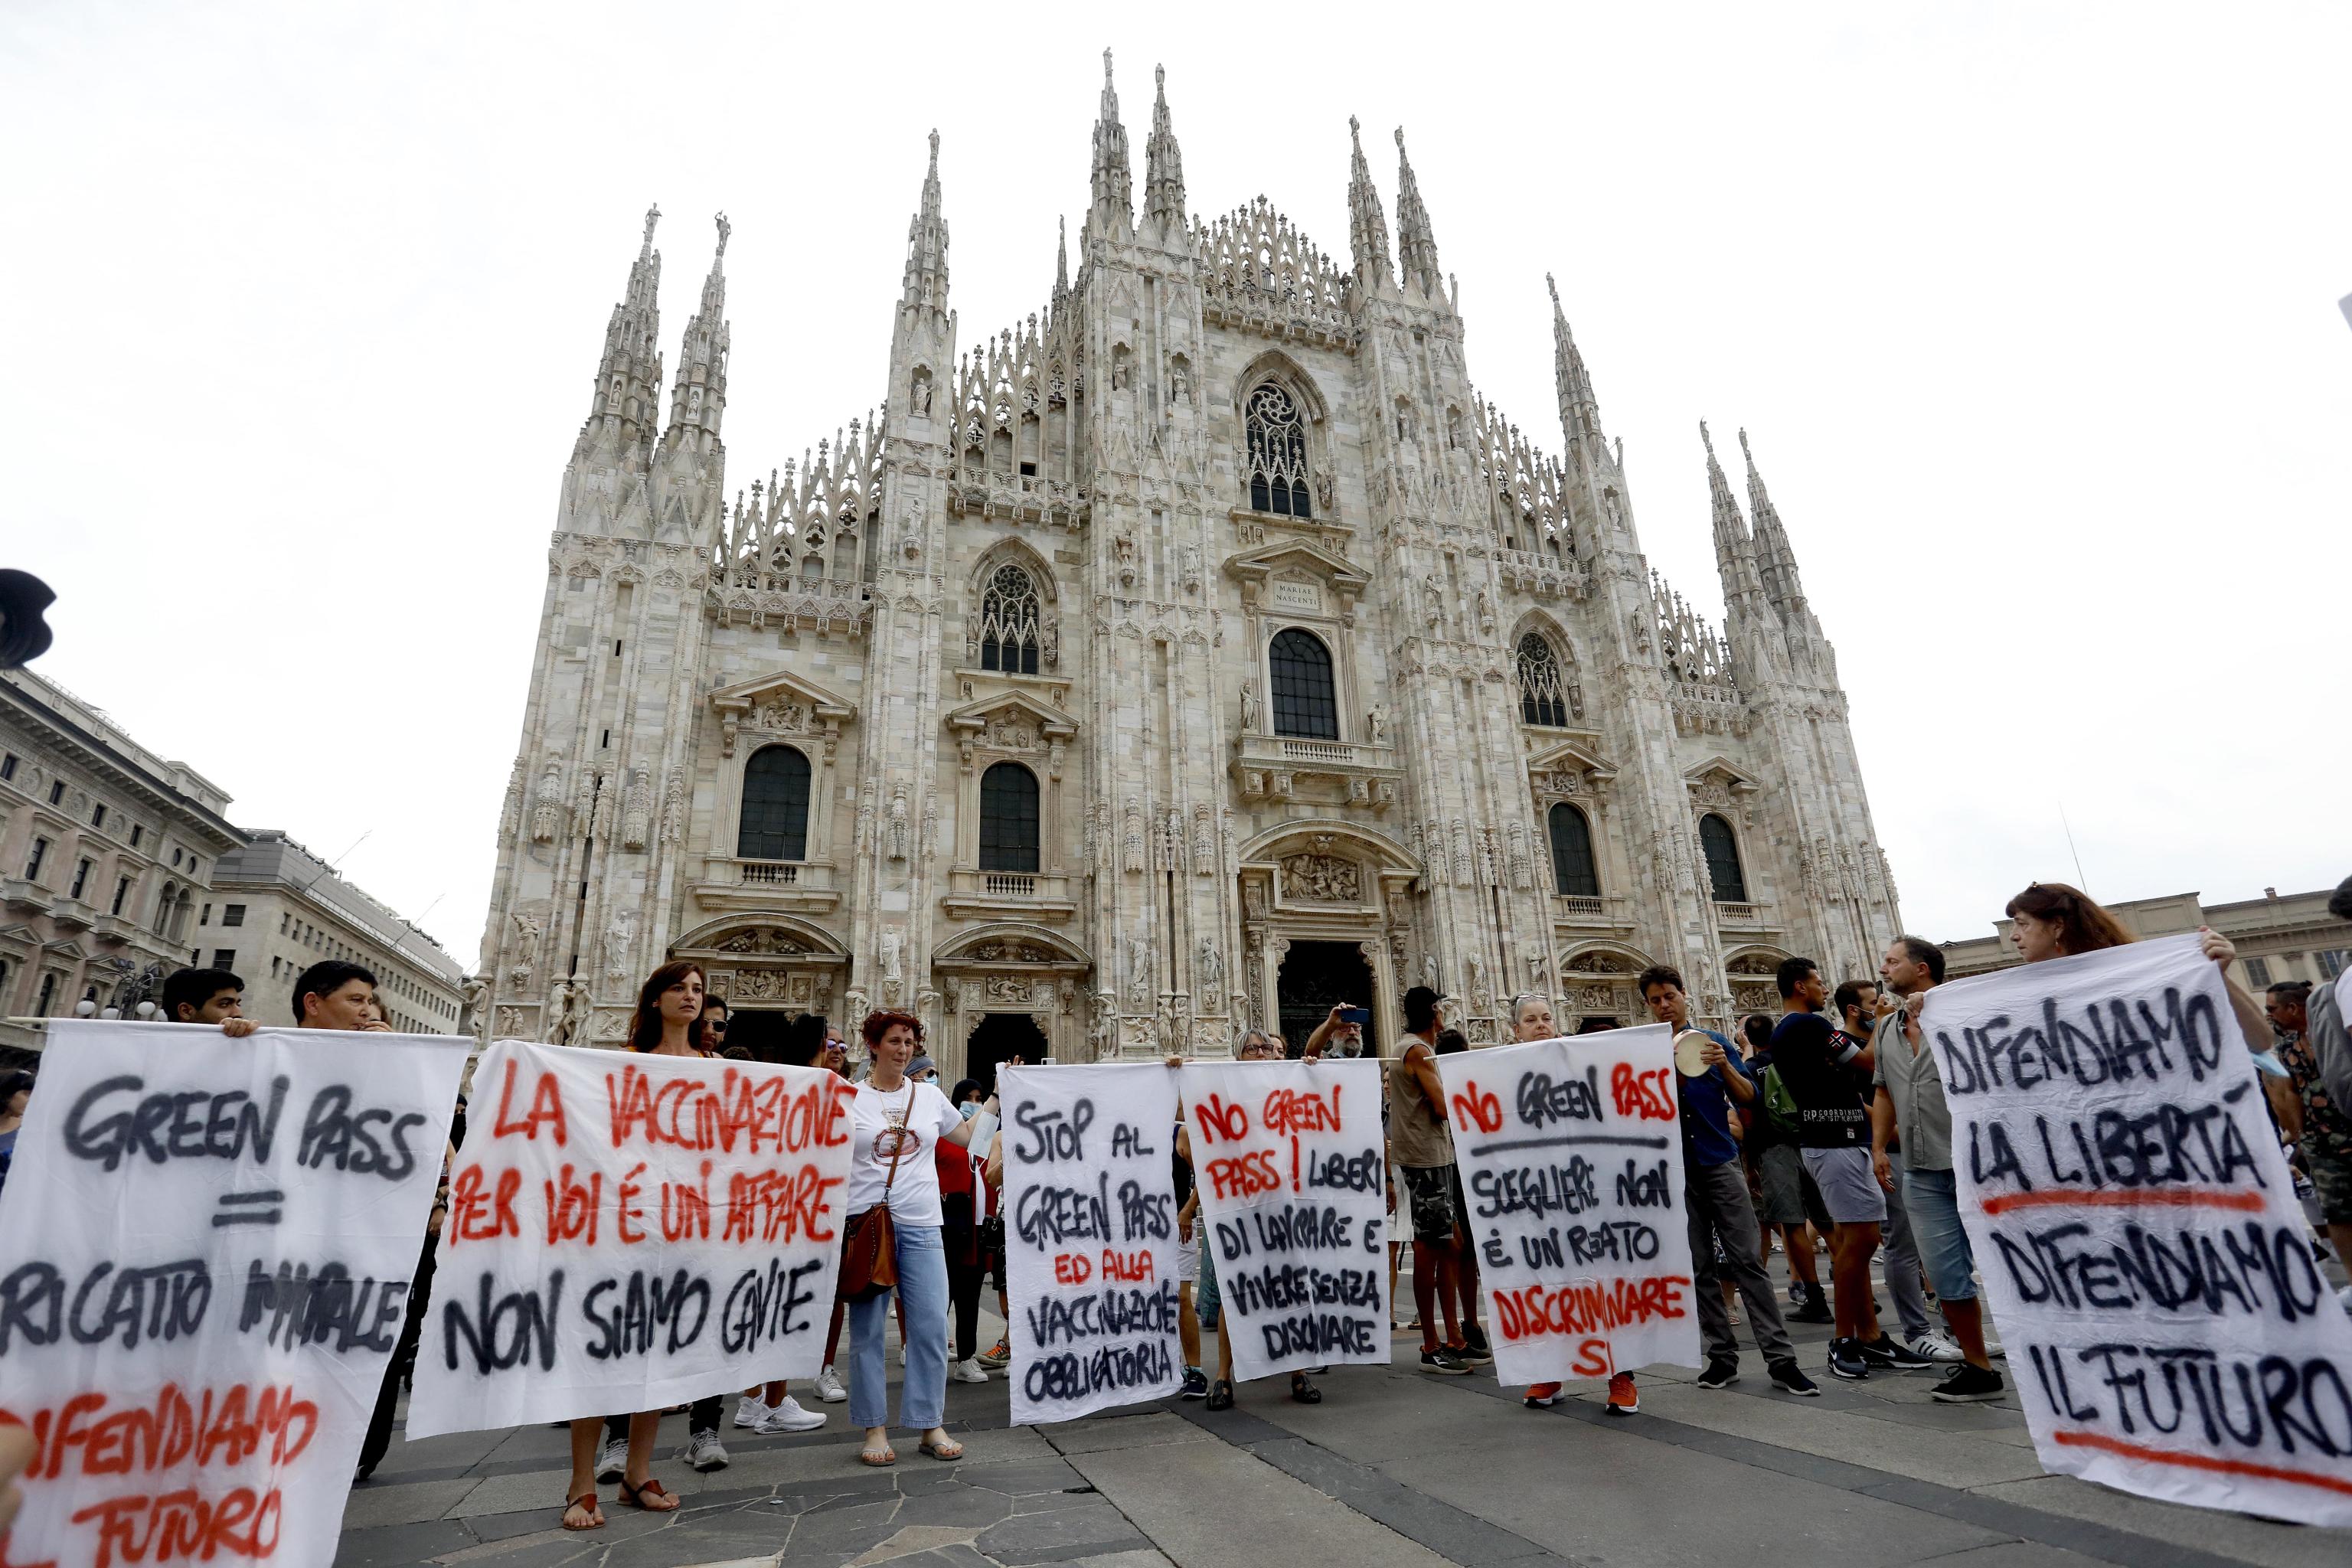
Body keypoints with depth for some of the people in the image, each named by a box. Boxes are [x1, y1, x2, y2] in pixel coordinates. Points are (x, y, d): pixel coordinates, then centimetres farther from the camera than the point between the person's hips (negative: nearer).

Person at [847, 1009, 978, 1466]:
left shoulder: (929, 1095, 8)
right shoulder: (848, 1097, 1)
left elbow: (967, 1136, 20)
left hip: (921, 1226, 2)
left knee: (932, 1326, 2)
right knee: (866, 1330, 6)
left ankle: (931, 1426, 17)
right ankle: (875, 1429, 21)